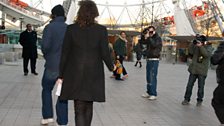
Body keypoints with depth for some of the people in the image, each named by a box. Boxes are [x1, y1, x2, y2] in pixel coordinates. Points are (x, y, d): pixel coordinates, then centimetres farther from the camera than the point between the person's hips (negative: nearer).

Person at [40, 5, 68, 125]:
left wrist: (47, 56, 2)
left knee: (46, 89, 19)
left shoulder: (49, 27, -7)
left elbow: (45, 45, -17)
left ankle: (47, 116, 17)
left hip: (52, 65, -2)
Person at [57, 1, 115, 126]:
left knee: (79, 109, 1)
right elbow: (105, 53, -5)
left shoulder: (71, 29, -5)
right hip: (93, 74, 1)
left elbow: (65, 53, -3)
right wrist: (111, 66, 15)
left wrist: (60, 75, 4)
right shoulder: (101, 30, -5)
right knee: (88, 107, 18)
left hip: (75, 74, -1)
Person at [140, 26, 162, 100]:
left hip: (154, 60, -7)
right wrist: (144, 36, -4)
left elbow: (154, 45, -23)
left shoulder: (158, 38, -6)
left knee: (152, 77, -11)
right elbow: (141, 42, 9)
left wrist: (148, 37, -21)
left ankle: (154, 94, -9)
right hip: (148, 60, 7)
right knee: (148, 77, 9)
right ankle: (149, 92, 17)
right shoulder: (149, 39, 14)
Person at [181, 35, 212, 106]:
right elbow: (190, 52, -7)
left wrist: (201, 46, -26)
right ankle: (186, 99, 14)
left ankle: (199, 100, 18)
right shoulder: (196, 47, 4)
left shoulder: (208, 47, -2)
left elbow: (207, 54, -20)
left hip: (202, 71, -2)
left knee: (201, 86, 4)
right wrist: (193, 43, -14)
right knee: (189, 85, 5)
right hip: (193, 69, 3)